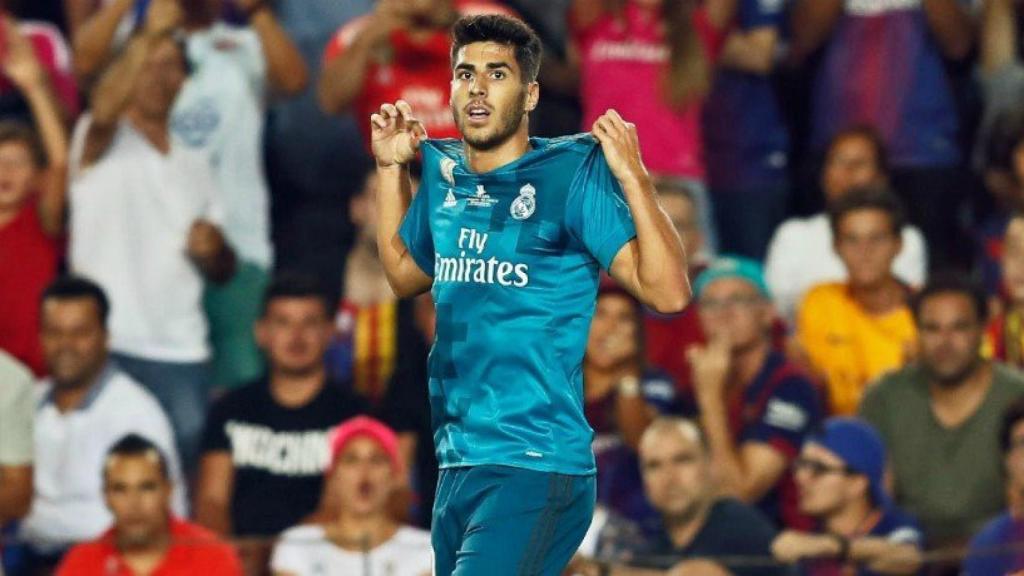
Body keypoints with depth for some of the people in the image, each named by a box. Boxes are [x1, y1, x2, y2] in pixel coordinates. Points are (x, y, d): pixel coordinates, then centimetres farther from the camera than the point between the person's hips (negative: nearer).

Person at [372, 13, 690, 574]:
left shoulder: (572, 172, -9)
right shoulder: (444, 174, 10)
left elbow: (668, 292, -17)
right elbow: (406, 273, 29)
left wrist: (632, 178, -26)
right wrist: (390, 169, 21)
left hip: (533, 470, -8)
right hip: (456, 467, 8)